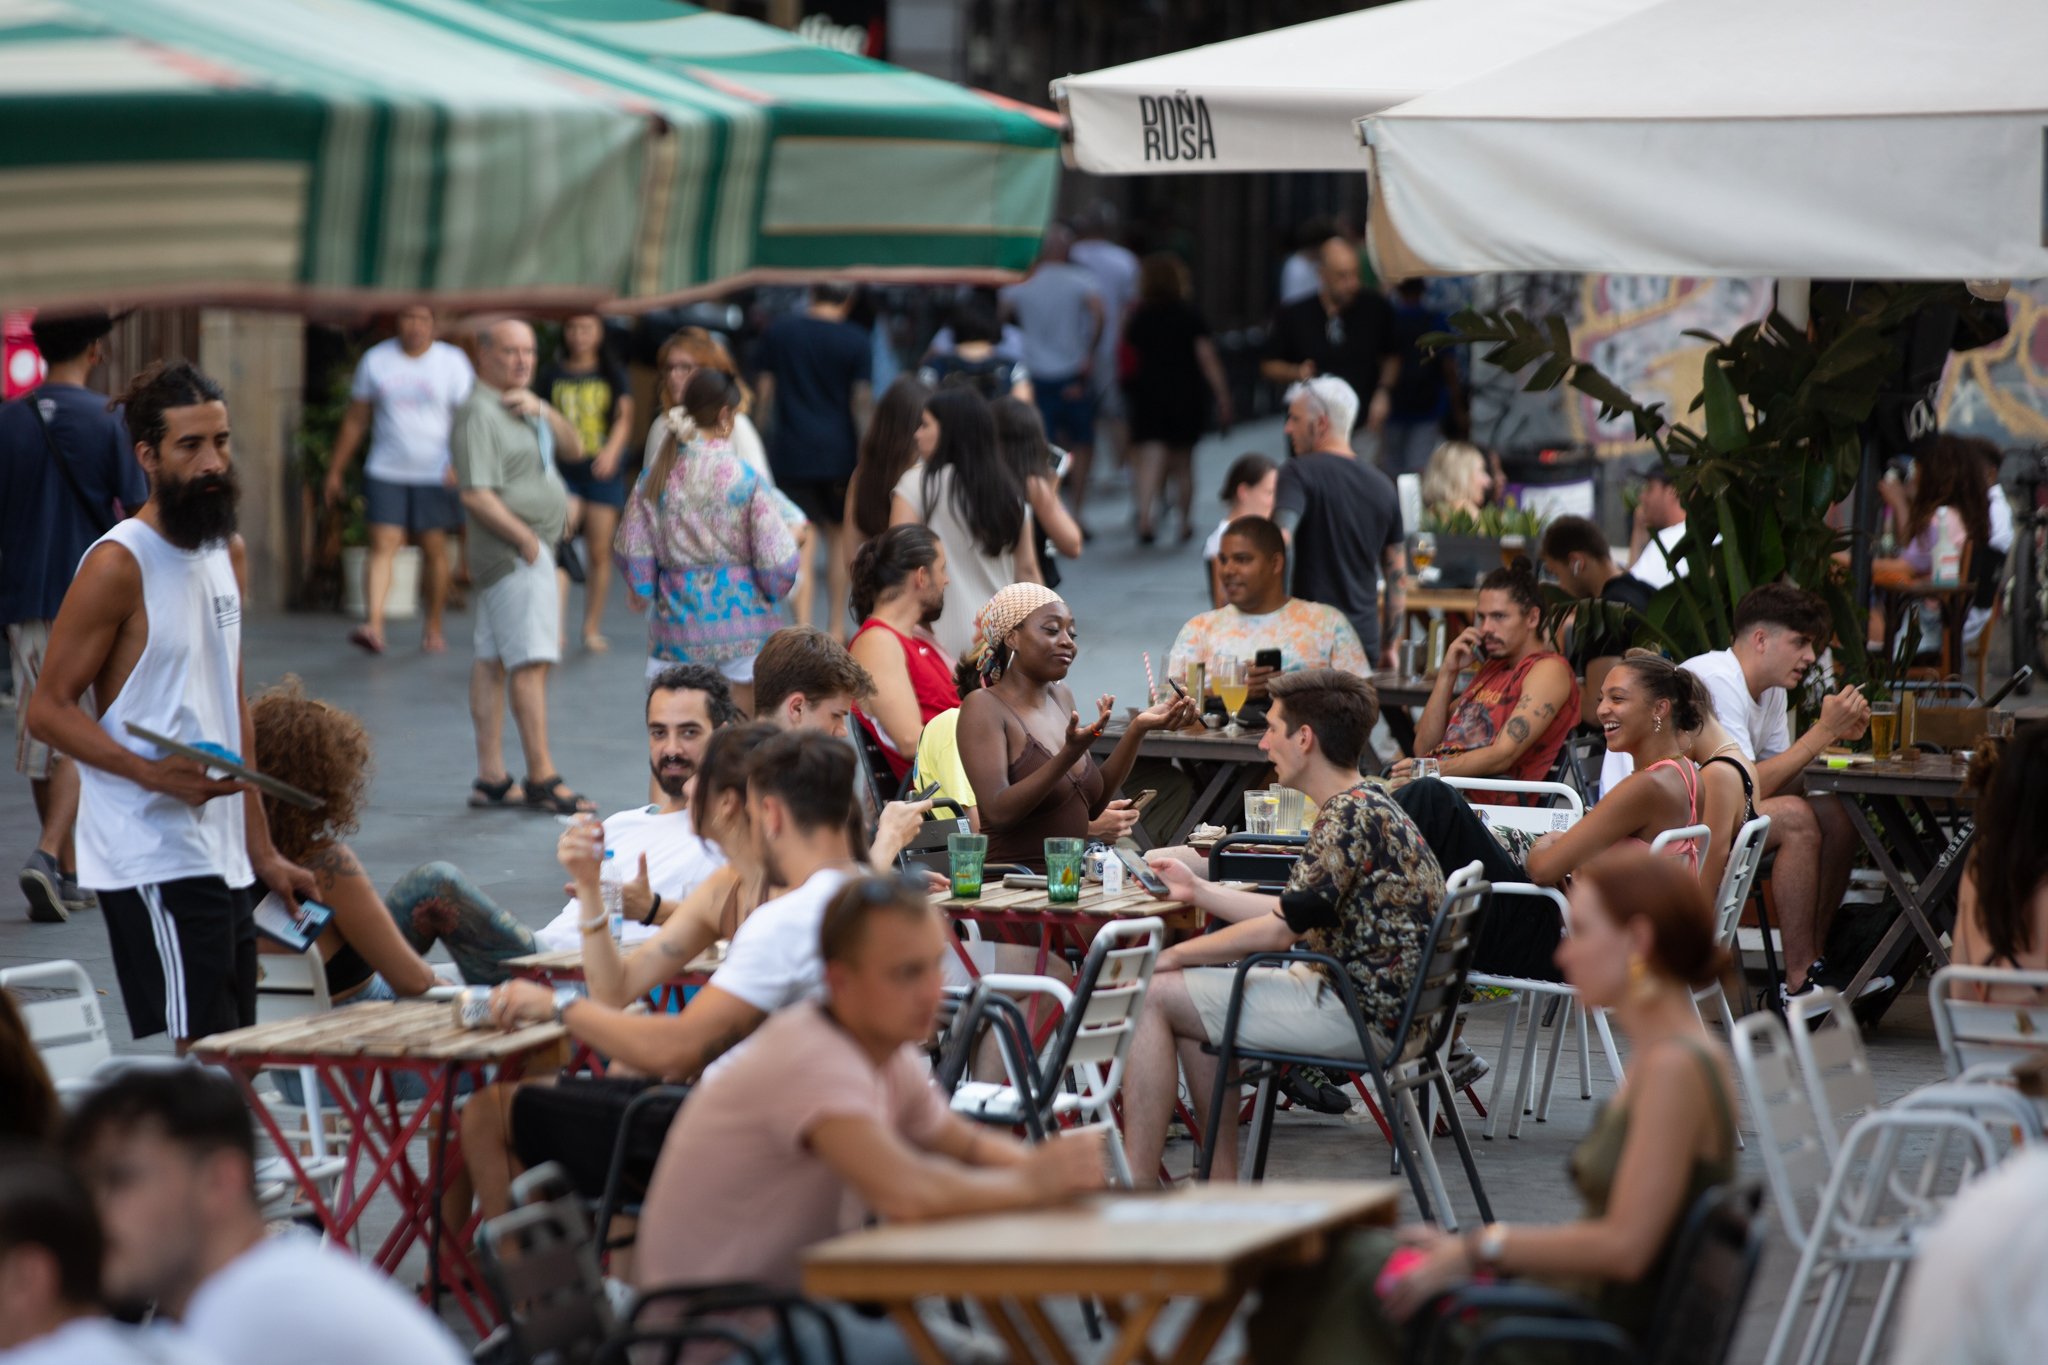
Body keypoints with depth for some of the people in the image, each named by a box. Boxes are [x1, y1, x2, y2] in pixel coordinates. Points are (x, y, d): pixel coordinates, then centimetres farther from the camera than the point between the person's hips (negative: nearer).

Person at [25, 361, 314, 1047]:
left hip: (220, 857, 8)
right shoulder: (118, 565, -11)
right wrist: (156, 774, -26)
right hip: (152, 857, -8)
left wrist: (262, 850, 18)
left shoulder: (228, 554, 14)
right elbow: (48, 709, -12)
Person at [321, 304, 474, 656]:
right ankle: (374, 624, -20)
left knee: (434, 548, 3)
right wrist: (336, 470, 12)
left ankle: (433, 627, 17)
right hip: (386, 472, 1)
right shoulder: (376, 360, 7)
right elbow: (355, 420, 12)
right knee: (383, 544, -11)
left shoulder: (452, 361, 1)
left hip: (436, 475, -1)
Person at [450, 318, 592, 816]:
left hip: (533, 549, 10)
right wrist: (526, 538, -17)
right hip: (513, 552, -10)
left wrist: (543, 411, -4)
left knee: (493, 660, 8)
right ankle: (542, 777, -12)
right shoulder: (479, 412, -13)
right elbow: (476, 494, -20)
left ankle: (491, 776, 8)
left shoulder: (522, 405, 17)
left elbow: (574, 449, 13)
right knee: (530, 662, -11)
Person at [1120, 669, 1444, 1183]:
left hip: (1360, 1012, -11)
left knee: (1152, 996, -8)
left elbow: (1281, 930, -19)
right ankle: (1221, 1185, 19)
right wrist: (1198, 890, 21)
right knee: (1189, 991, 22)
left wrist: (1172, 957, -9)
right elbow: (1294, 921, 18)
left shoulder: (1352, 815, -18)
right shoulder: (1367, 805, 14)